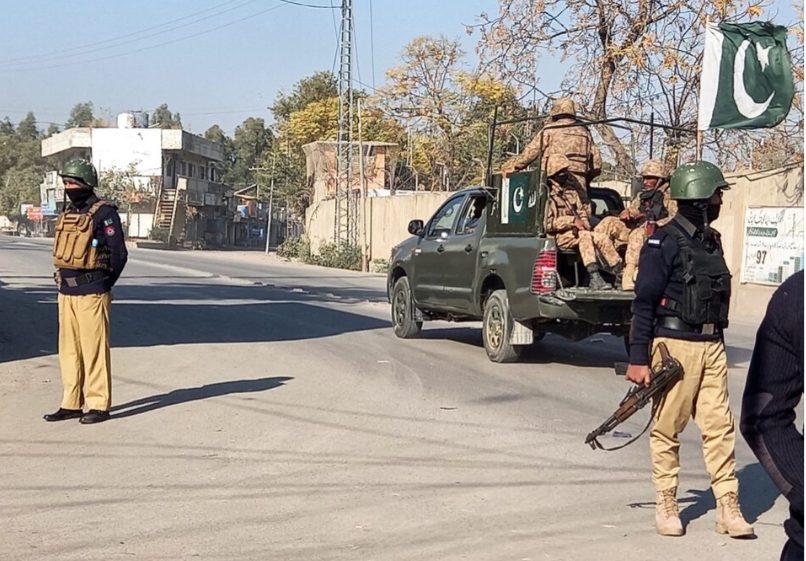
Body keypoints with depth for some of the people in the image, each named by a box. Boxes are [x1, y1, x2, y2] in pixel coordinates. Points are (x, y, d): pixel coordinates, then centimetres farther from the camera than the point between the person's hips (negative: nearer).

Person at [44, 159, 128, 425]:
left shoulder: (103, 213, -9)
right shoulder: (68, 214, 14)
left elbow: (119, 254, -9)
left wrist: (102, 285, -1)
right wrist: (64, 282, 12)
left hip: (91, 293, -8)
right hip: (66, 292, 8)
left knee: (94, 349, -4)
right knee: (68, 349, 10)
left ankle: (99, 405, 2)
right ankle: (72, 404, 17)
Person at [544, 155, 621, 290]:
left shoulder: (570, 189, 18)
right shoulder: (547, 193, -8)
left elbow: (581, 210, 24)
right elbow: (547, 223, -16)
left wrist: (584, 222, 0)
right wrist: (572, 221, -18)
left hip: (576, 231, 7)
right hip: (559, 236, -7)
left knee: (603, 238, -13)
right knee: (585, 236, -32)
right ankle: (594, 279, -40)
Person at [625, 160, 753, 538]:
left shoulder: (711, 241, 14)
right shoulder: (665, 243, -9)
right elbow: (644, 303, -11)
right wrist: (638, 358, -14)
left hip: (711, 346, 7)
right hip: (675, 346, -7)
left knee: (719, 426, 4)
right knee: (667, 428, 2)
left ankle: (728, 507, 7)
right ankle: (666, 506, 13)